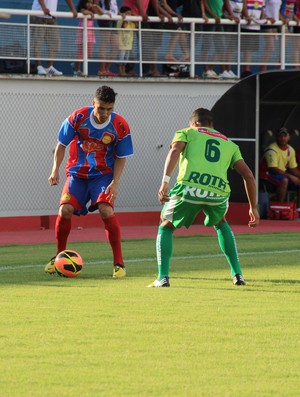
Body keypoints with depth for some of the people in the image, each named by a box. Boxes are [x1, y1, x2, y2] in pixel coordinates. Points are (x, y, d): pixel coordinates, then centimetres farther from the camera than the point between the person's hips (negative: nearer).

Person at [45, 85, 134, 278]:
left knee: (106, 210, -23)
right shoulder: (78, 118, -13)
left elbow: (121, 158, -2)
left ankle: (119, 262, -14)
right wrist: (55, 169, -11)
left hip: (104, 174, -1)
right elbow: (62, 145, -1)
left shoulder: (120, 126, -13)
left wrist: (115, 182, -14)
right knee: (65, 210, -15)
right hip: (77, 173, 1)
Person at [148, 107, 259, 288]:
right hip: (219, 192, 3)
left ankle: (163, 277, 3)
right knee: (221, 225, 35)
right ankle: (237, 274, 27)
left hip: (189, 188, -3)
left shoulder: (187, 133, 23)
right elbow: (248, 175, 22)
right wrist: (253, 208, 28)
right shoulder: (230, 144, 31)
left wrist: (165, 181, -12)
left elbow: (175, 151, 0)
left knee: (165, 228, 20)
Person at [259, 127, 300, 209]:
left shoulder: (291, 150, 6)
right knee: (284, 180, -36)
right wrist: (290, 176, -27)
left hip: (283, 174, 8)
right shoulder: (272, 150, -18)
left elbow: (293, 169, 12)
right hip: (267, 174, -8)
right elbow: (274, 169, -24)